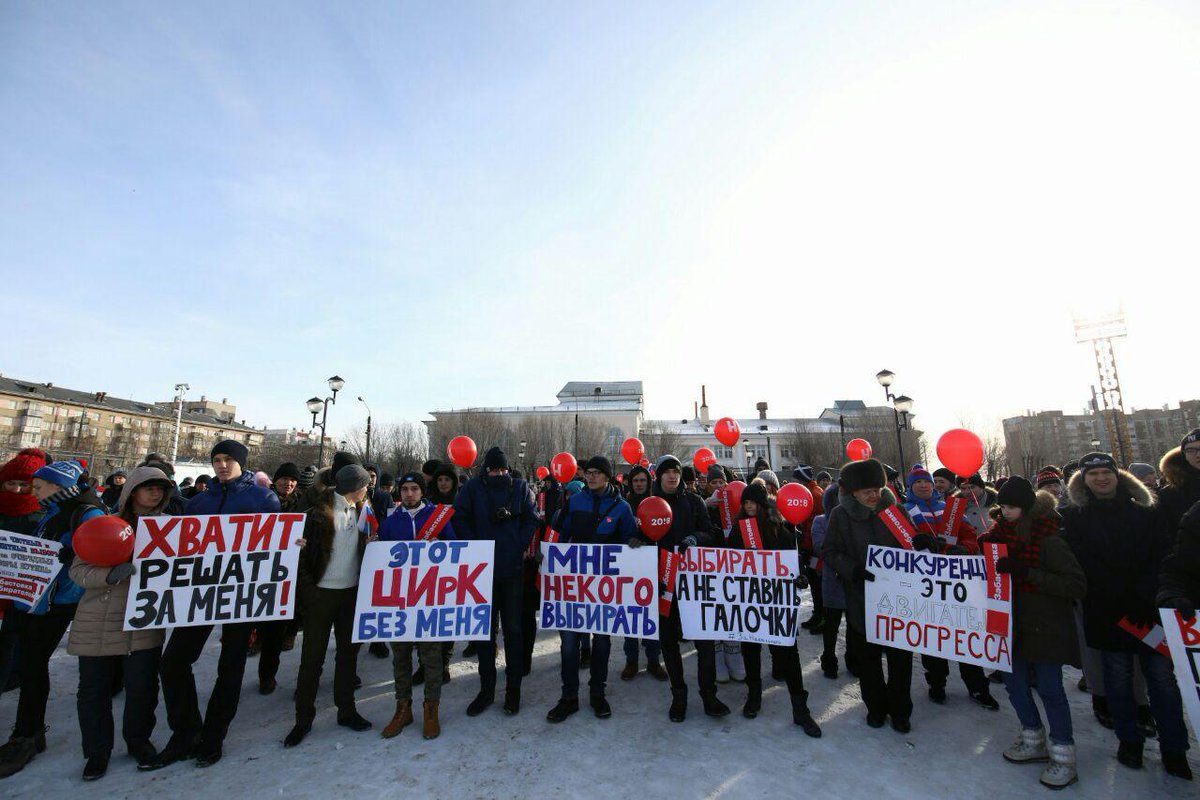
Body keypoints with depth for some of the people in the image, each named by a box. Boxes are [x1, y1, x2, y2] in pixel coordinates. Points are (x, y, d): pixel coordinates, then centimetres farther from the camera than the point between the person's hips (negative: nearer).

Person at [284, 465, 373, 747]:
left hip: (352, 592, 5)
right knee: (312, 657, 5)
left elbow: (366, 547, 9)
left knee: (348, 652, 13)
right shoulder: (319, 512, -10)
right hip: (322, 593, -4)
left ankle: (346, 710, 28)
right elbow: (303, 550, -9)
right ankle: (303, 718, 22)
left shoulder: (361, 511, 5)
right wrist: (307, 587, -17)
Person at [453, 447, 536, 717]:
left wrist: (521, 547, -7)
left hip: (513, 569, -1)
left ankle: (513, 688, 24)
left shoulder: (520, 487, 0)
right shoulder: (473, 487, 0)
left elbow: (531, 520, 1)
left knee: (513, 629, 8)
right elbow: (459, 517, 1)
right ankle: (486, 689, 27)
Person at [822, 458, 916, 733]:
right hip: (860, 599, 0)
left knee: (900, 656, 10)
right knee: (866, 656, 13)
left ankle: (900, 710, 31)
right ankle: (876, 707, 34)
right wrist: (855, 570, -20)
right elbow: (831, 553, -4)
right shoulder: (840, 515, -5)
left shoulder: (896, 509, -2)